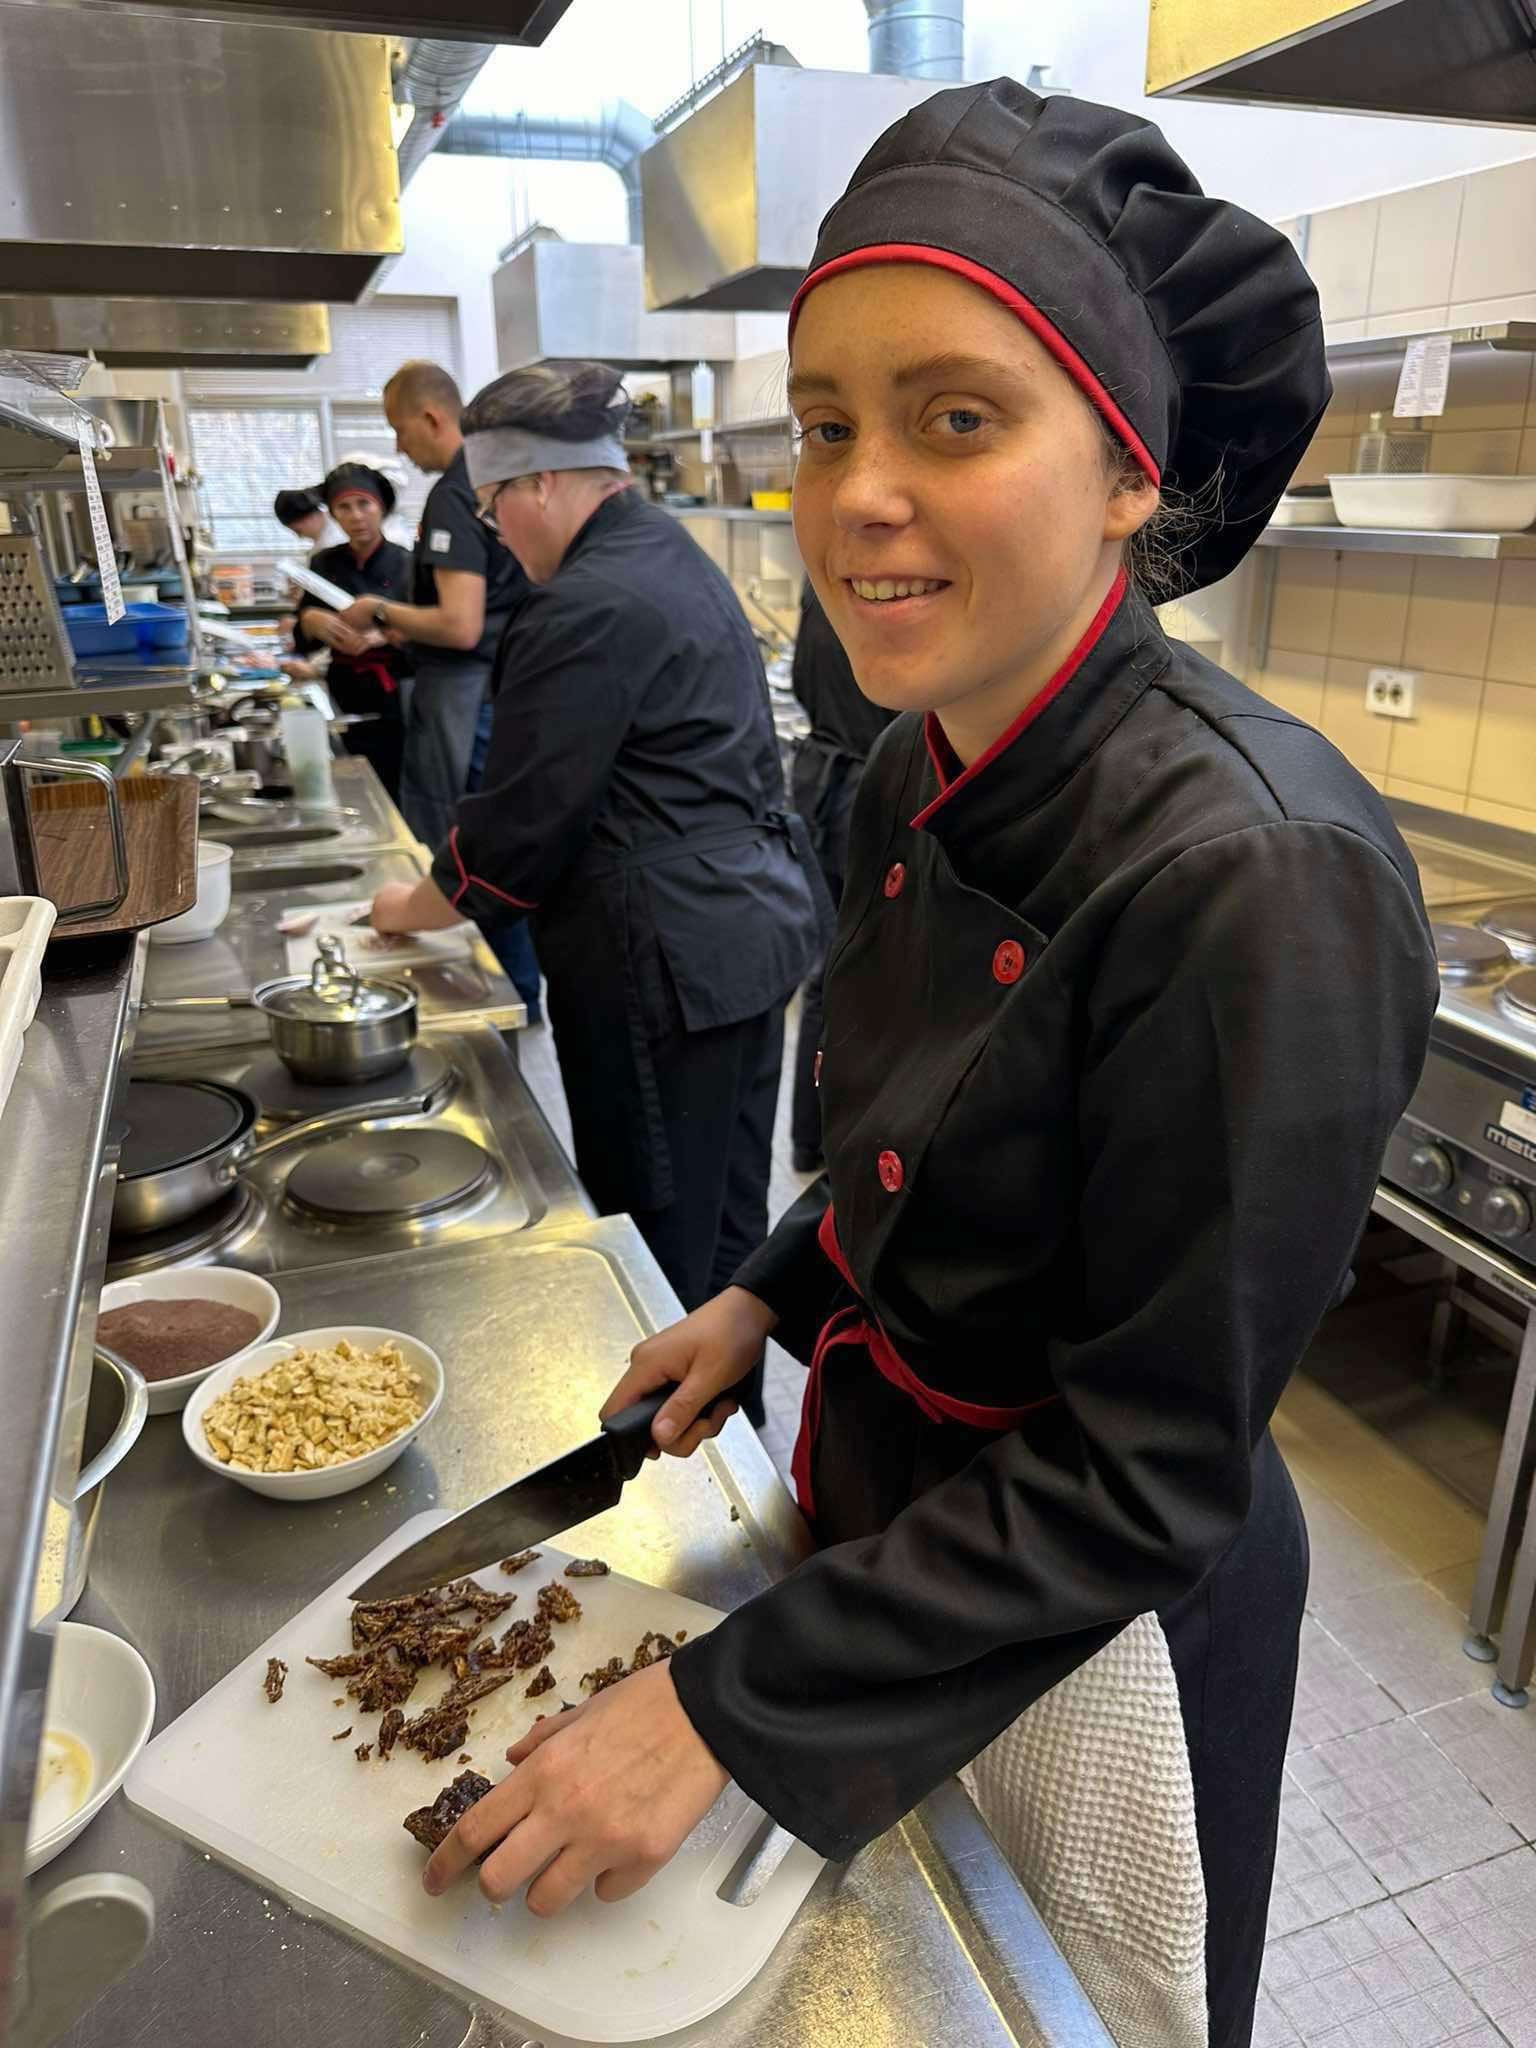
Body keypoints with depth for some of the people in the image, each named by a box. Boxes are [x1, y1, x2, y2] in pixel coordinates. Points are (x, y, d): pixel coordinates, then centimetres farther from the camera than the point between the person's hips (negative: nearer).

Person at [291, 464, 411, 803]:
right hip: (350, 704, 3)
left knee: (402, 800, -4)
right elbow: (302, 637, 9)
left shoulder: (407, 566, -3)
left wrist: (385, 636, -24)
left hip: (398, 703, -3)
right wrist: (311, 620, -13)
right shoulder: (325, 564, 8)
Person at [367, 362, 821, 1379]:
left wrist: (416, 907, 3)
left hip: (668, 961, -10)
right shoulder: (677, 559, 14)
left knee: (659, 1245, 4)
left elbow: (524, 819, -16)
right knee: (730, 1221, 20)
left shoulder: (589, 608, -18)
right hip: (758, 923, 10)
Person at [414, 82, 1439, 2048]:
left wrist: (722, 1707, -23)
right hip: (896, 1496, 6)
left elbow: (1147, 1477, -26)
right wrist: (768, 1296, 1)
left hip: (1102, 1616, -6)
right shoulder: (915, 775, -8)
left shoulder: (1259, 873, -32)